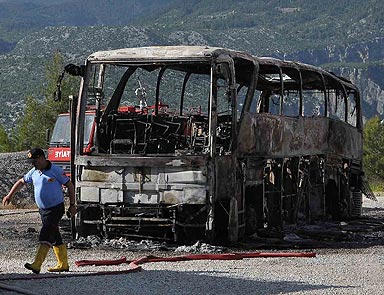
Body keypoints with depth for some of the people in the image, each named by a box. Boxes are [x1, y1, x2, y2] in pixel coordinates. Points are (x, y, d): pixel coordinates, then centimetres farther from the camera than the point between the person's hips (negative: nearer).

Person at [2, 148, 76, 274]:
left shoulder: (56, 171, -13)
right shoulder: (34, 172, 6)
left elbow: (70, 185, -6)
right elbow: (21, 182, 19)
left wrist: (72, 205, -6)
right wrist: (10, 195, 10)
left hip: (56, 209, -7)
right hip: (43, 210, 7)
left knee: (45, 235, -17)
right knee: (55, 237, 13)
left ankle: (36, 265, -26)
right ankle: (63, 264, 21)